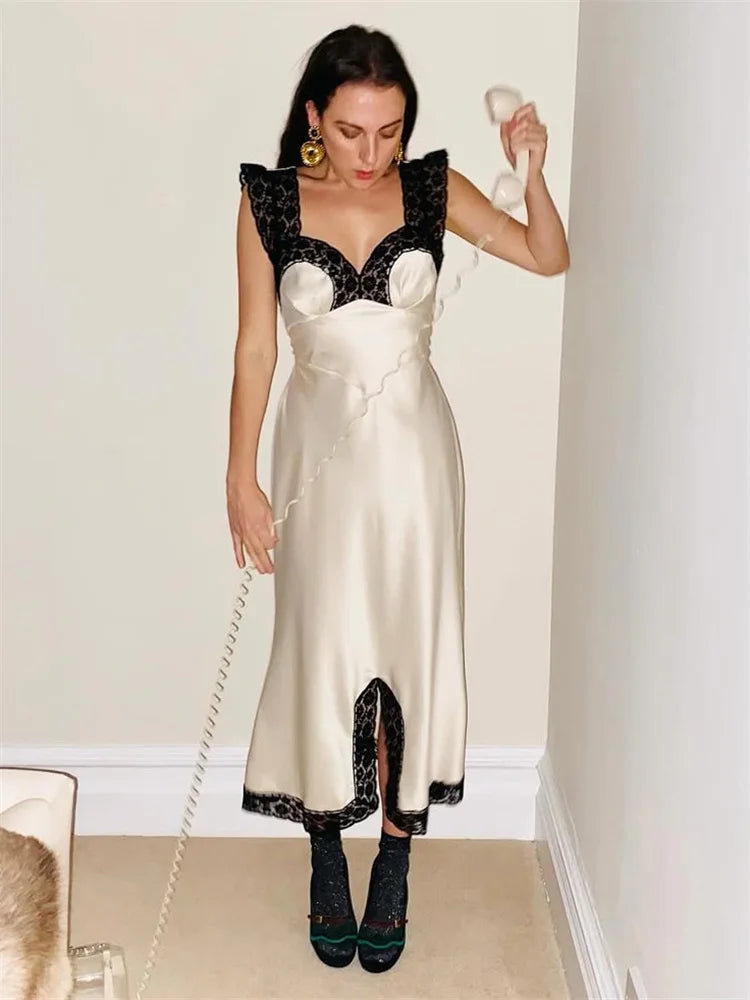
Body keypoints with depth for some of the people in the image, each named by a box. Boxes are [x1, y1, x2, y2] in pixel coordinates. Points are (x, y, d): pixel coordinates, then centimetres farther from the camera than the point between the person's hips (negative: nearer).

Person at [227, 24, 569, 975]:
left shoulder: (431, 187, -2)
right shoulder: (268, 201, -6)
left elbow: (548, 256, 1)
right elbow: (255, 344, -3)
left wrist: (531, 171, -18)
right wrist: (241, 478, -5)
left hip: (413, 447, 1)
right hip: (321, 450, -1)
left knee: (411, 649, 5)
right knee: (323, 652, 5)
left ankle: (393, 864, 22)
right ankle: (326, 854, 25)